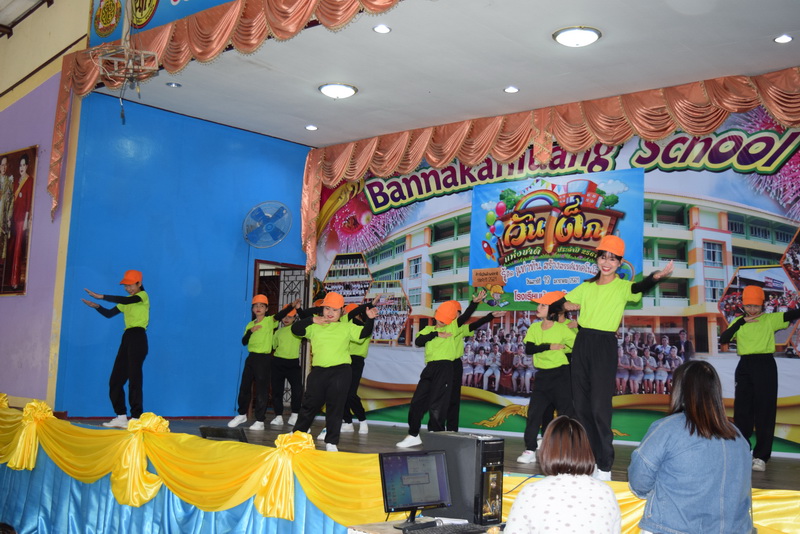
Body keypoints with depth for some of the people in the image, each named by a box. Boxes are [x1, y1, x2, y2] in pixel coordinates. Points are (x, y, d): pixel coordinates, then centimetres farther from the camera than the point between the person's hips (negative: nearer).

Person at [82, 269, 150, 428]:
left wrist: (101, 296, -24)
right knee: (115, 379, 4)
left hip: (138, 338, -8)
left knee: (134, 378, -11)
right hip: (127, 338, 8)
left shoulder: (143, 296, -2)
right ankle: (121, 417, 10)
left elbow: (126, 300, -21)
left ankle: (136, 418, -9)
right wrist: (96, 306, -1)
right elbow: (109, 314, 18)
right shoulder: (126, 302, 23)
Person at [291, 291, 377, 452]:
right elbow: (296, 329, -1)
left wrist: (370, 319, -19)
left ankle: (331, 442, 11)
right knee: (309, 404, 11)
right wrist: (313, 320, -10)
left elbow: (364, 333, -2)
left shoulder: (347, 327, 8)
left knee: (335, 407, 2)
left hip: (340, 372, -1)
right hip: (318, 371, 1)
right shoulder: (314, 327, 9)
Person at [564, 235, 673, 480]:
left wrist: (656, 277, -40)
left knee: (600, 407, -9)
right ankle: (590, 458, 22)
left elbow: (638, 288, -22)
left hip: (605, 347, -5)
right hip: (582, 343, 5)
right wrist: (578, 306, 0)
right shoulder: (587, 286, 11)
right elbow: (563, 303, 18)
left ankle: (605, 466, 2)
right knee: (581, 405, 9)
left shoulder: (622, 286, -2)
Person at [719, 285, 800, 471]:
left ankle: (761, 456, 4)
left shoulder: (770, 319, 2)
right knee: (741, 410, 10)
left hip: (765, 365, -3)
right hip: (744, 366, 3)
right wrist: (741, 321, -11)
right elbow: (723, 339, -4)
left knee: (765, 410, -2)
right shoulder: (739, 322, 10)